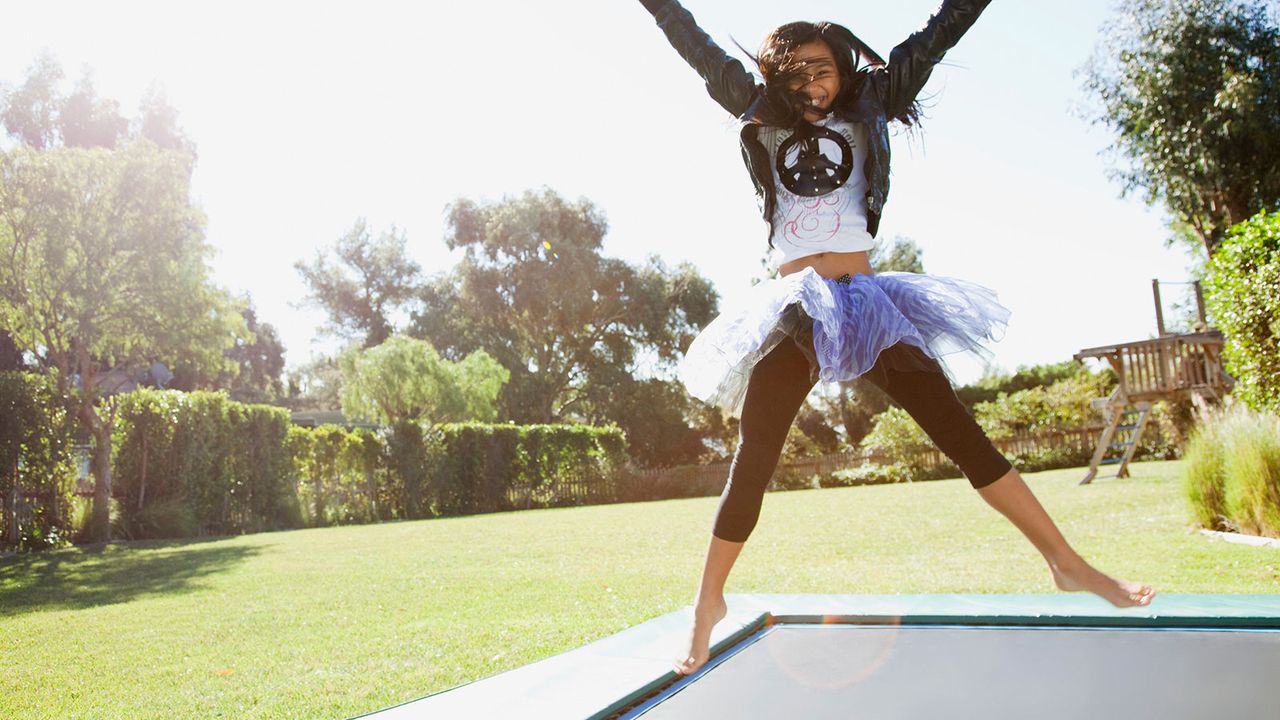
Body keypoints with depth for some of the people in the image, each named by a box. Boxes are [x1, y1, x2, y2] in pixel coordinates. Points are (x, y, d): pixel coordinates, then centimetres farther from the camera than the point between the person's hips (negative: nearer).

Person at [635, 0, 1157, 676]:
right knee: (753, 458, -3)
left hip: (865, 299, 1)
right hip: (791, 310, 0)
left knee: (956, 425, -3)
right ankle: (708, 600, 9)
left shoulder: (866, 114, 10)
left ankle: (1066, 561, 5)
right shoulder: (763, 121, 11)